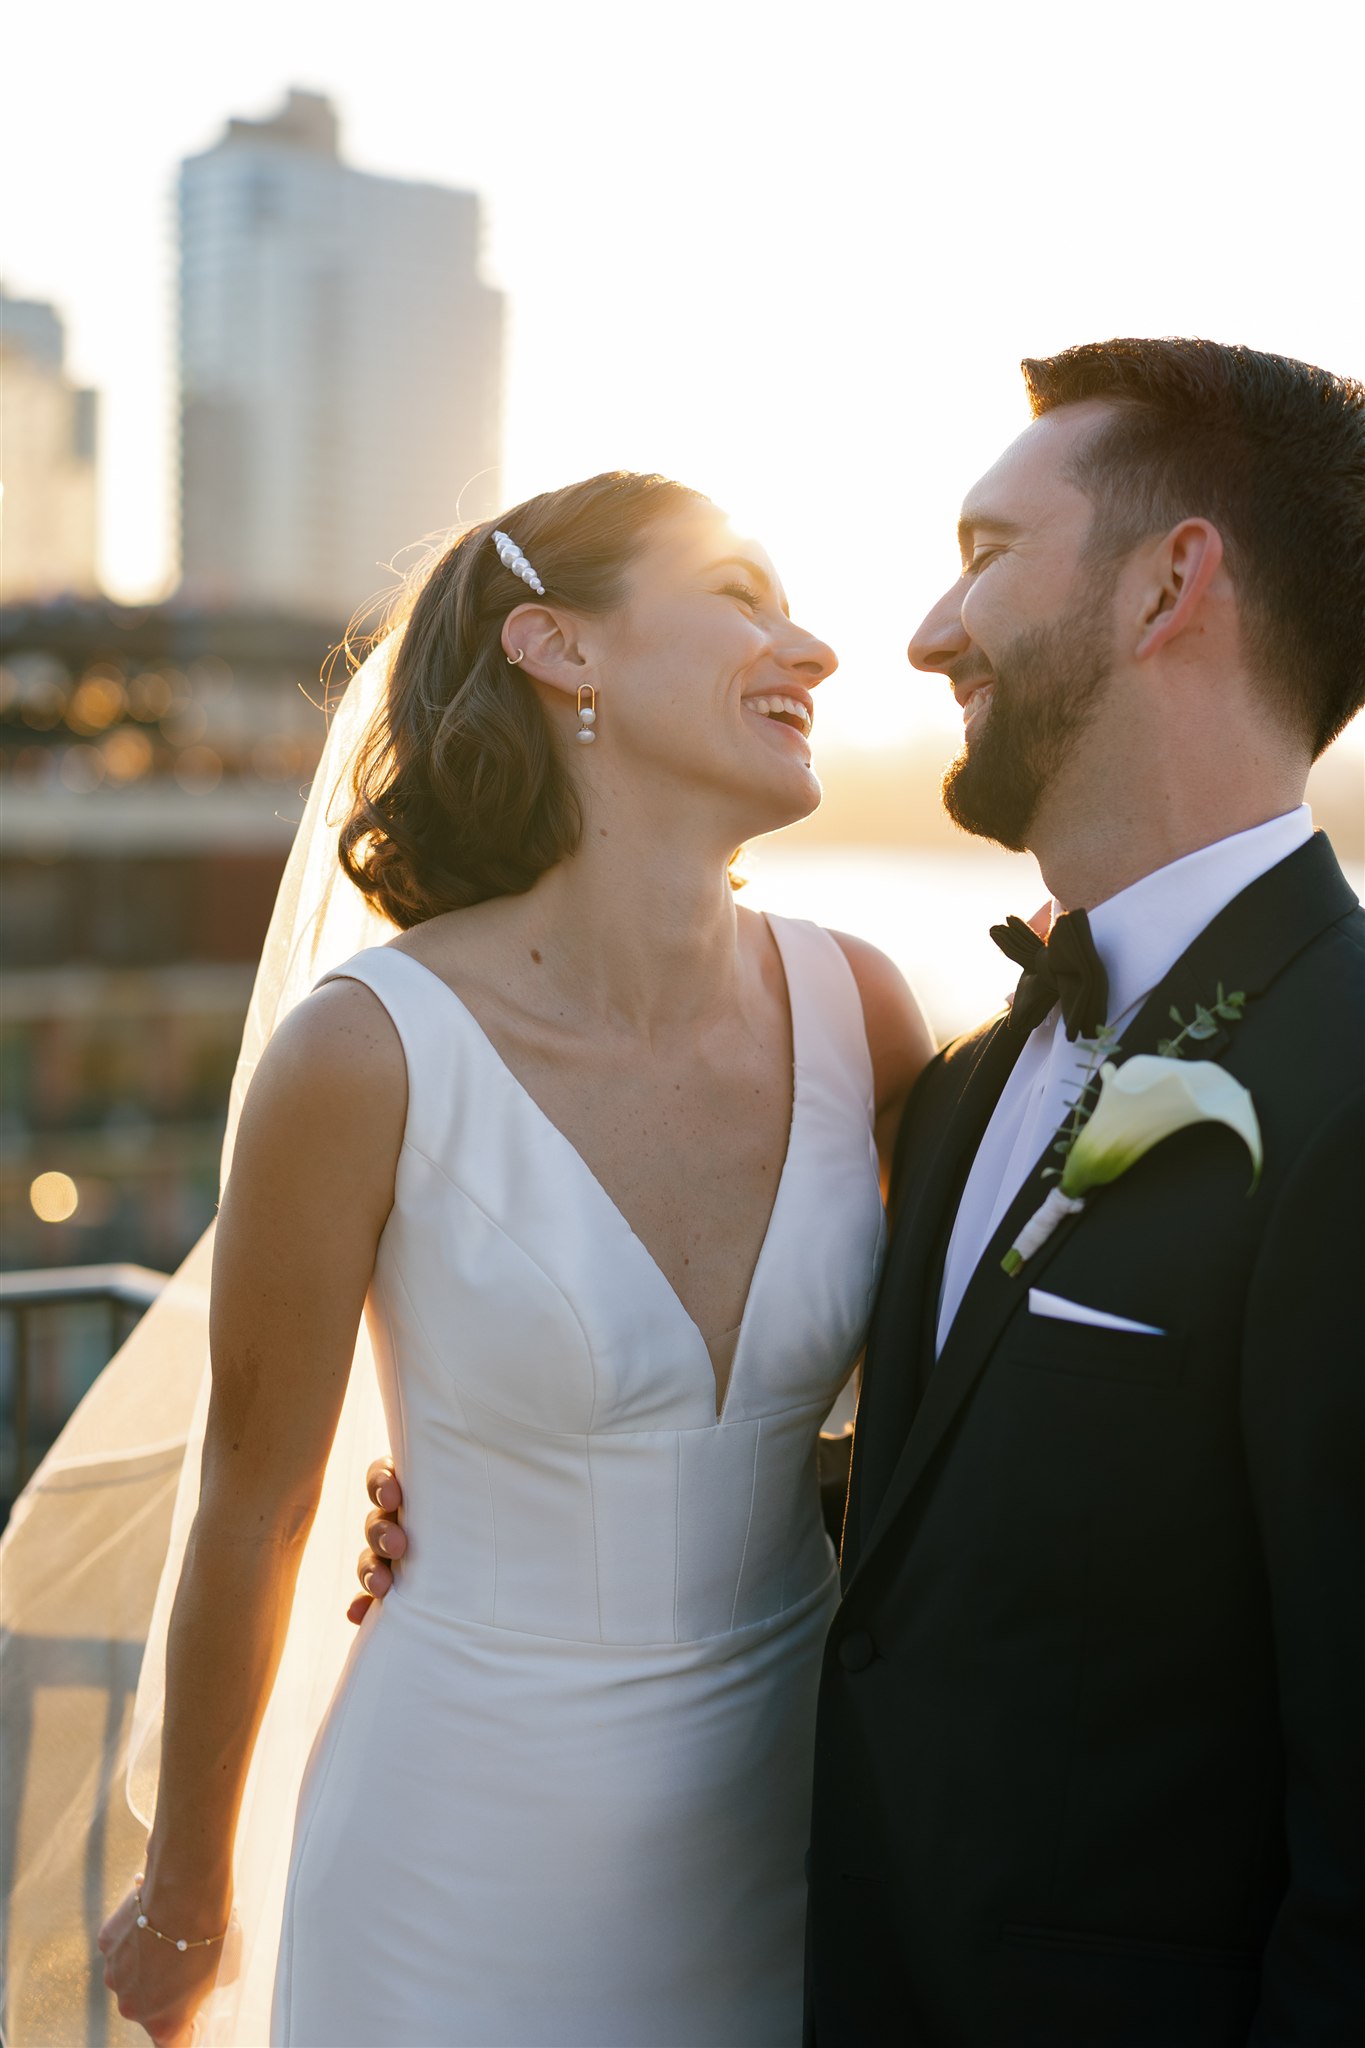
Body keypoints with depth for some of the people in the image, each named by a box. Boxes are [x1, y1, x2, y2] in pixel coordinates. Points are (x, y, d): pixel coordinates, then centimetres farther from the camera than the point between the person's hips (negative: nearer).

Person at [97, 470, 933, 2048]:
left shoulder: (854, 1008, -8)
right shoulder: (370, 1055, -20)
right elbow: (252, 1512, -8)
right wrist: (183, 1897, 3)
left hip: (787, 1833, 4)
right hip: (470, 1867, -4)